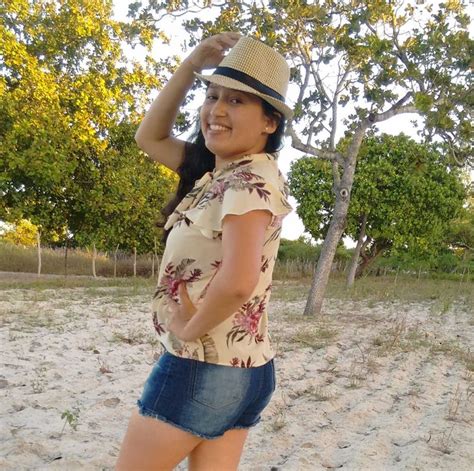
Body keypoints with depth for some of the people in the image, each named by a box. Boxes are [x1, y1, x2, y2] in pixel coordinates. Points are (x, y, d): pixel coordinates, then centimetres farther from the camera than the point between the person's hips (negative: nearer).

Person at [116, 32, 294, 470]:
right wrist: (192, 65, 6)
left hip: (202, 368, -8)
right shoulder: (217, 169, 7)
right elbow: (150, 136, 16)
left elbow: (237, 282, -35)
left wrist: (190, 328, -17)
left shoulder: (251, 182, -20)